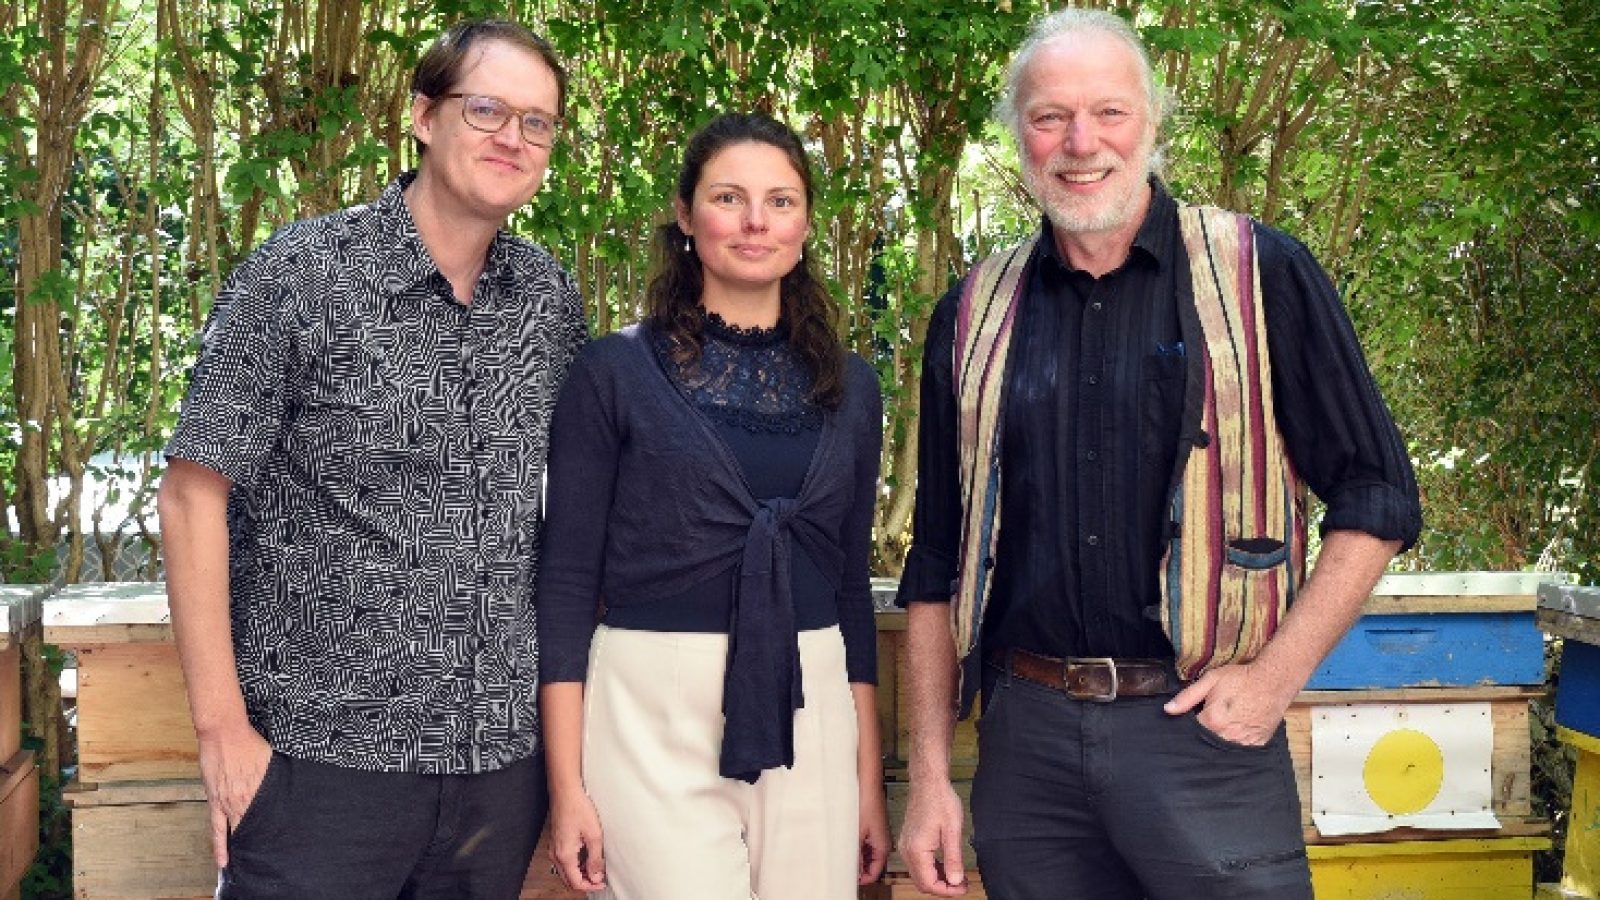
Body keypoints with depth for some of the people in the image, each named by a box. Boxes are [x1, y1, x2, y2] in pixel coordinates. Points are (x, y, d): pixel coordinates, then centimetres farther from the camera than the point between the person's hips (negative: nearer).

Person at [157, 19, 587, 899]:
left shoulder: (553, 298, 6)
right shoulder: (299, 274, -7)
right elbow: (193, 493, -8)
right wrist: (221, 727, -11)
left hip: (503, 752, 4)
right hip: (321, 751, -4)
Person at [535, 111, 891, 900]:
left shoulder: (848, 387, 9)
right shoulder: (617, 371, -2)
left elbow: (852, 581, 12)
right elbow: (568, 578, -3)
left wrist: (871, 782, 11)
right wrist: (566, 786, -8)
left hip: (809, 722, 4)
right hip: (654, 720, -3)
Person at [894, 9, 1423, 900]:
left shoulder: (1261, 275, -1)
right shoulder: (976, 315, 8)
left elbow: (1376, 494, 0)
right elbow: (938, 565, 11)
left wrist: (1278, 672, -10)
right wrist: (930, 775, 7)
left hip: (1203, 727, -3)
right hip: (1027, 737, 3)